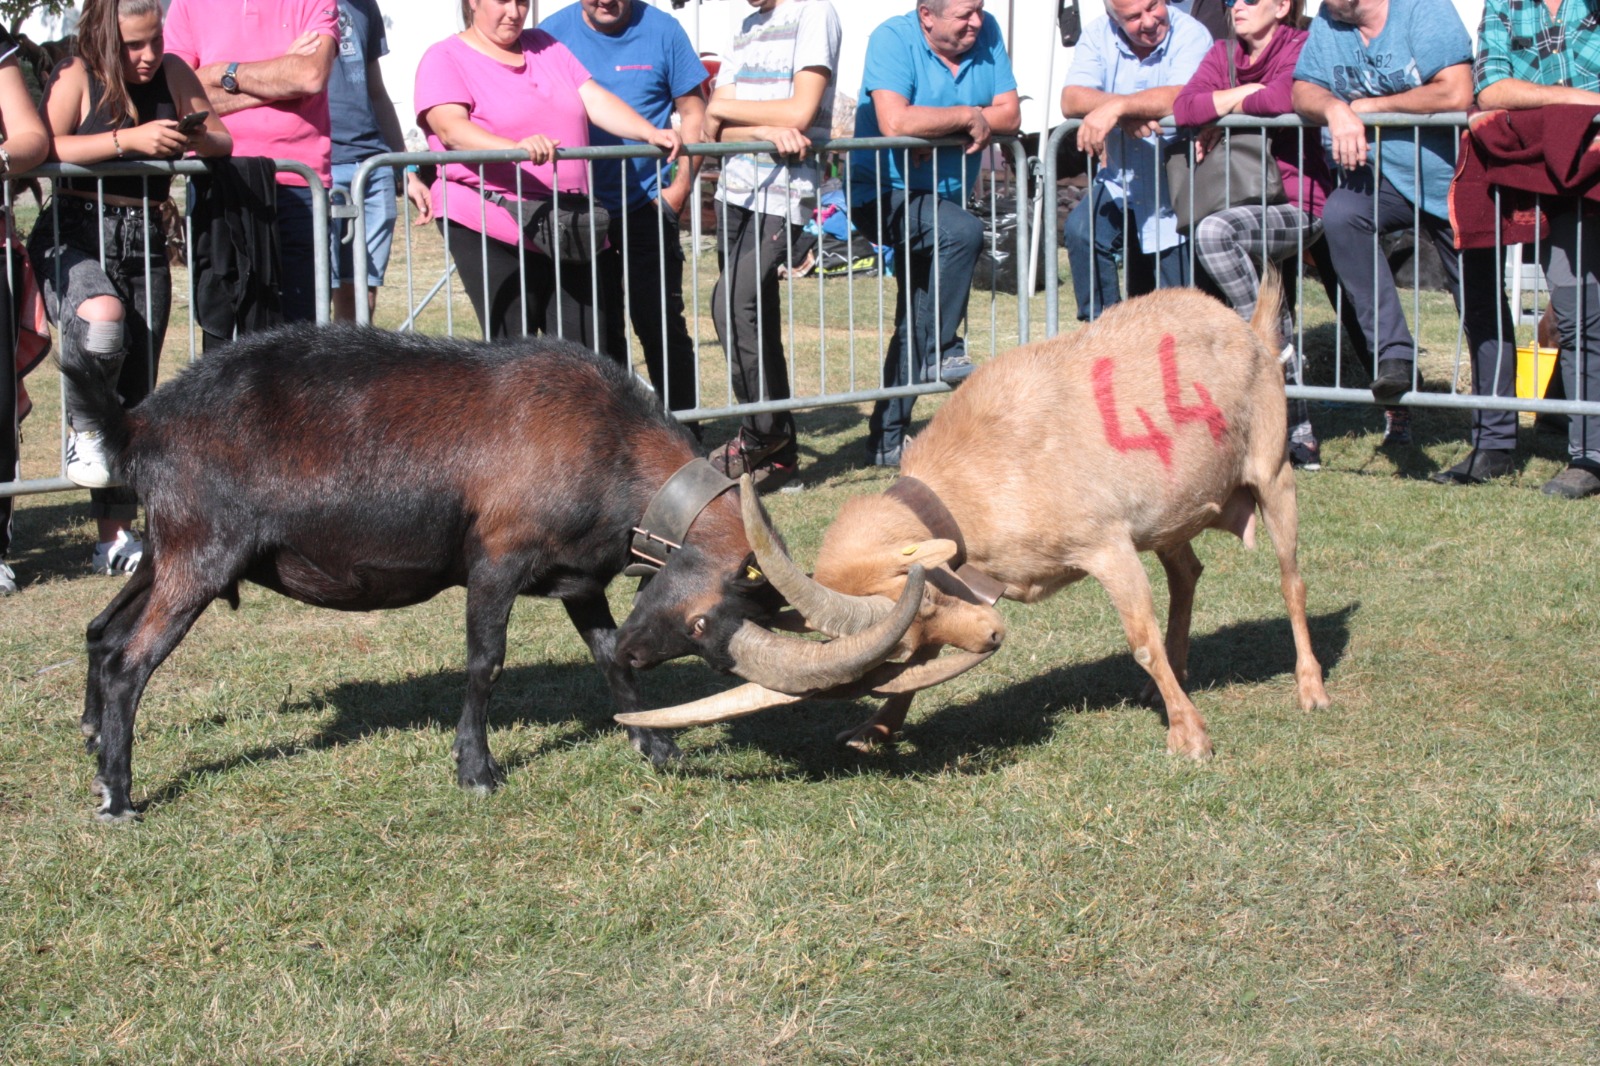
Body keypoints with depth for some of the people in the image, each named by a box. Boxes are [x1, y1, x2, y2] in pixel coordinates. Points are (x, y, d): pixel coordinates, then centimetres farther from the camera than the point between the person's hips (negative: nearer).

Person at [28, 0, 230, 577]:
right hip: (73, 235, -4)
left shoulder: (173, 74, 6)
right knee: (102, 317, -37)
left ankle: (115, 537, 14)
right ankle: (83, 431, -9)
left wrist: (196, 139, -12)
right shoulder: (76, 78, -6)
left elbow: (223, 141, 12)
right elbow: (42, 149, -20)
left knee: (136, 396, 4)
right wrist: (129, 140, -25)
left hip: (146, 242, 4)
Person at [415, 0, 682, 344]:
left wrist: (651, 133, -7)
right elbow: (451, 128, -17)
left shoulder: (546, 48, 19)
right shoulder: (445, 59, 0)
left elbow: (596, 100, 11)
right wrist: (516, 147, -35)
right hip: (492, 225, -6)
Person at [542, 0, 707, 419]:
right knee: (597, 331, 8)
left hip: (648, 207, -1)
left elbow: (693, 114, 3)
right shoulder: (553, 33, 0)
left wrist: (679, 188, -5)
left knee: (662, 324, -1)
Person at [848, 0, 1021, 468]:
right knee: (963, 230, -31)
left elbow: (1009, 114, -7)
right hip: (884, 195, -7)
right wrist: (967, 117, -20)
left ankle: (887, 441, 19)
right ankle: (942, 352, -16)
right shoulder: (893, 39, -18)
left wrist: (936, 122, -20)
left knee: (916, 326, 10)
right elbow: (895, 122, -31)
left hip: (940, 197, 7)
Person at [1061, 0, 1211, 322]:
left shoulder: (1191, 35, -14)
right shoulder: (1098, 36, -3)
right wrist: (1133, 110, -30)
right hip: (1120, 182, 2)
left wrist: (1116, 107, -41)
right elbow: (1071, 100, -15)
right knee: (1081, 230, -27)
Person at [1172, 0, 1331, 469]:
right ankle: (1300, 440, 14)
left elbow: (1285, 96, -28)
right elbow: (1183, 108, -6)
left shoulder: (1299, 48, -6)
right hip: (1251, 210, 7)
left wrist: (1225, 113, -12)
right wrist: (1247, 92, -13)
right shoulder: (1223, 54, 11)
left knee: (1213, 231, -32)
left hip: (1298, 206, -7)